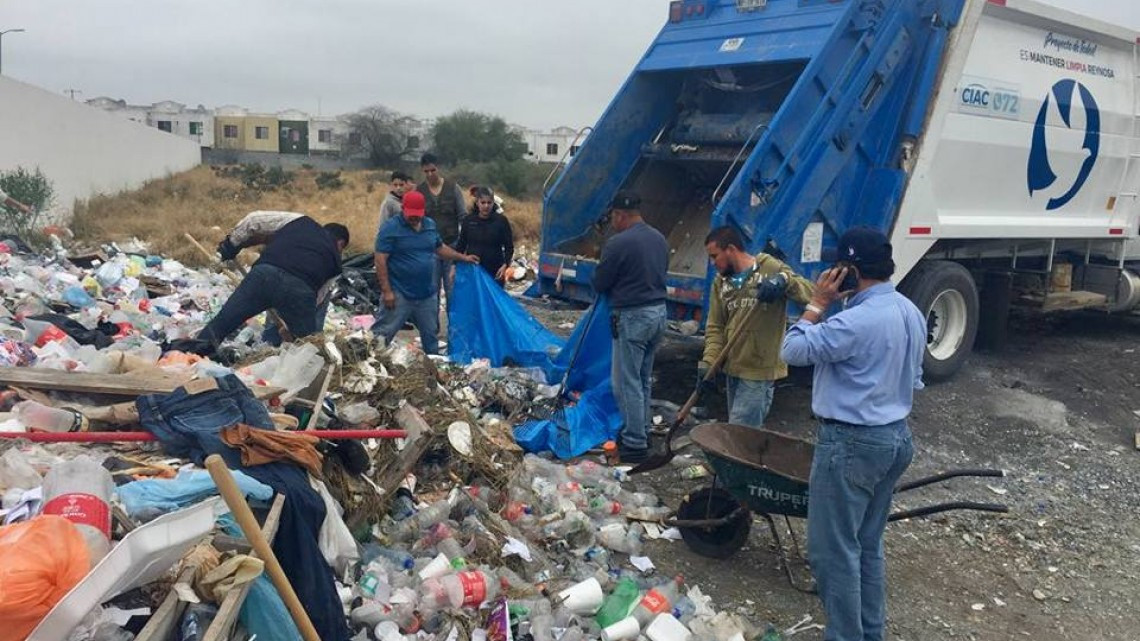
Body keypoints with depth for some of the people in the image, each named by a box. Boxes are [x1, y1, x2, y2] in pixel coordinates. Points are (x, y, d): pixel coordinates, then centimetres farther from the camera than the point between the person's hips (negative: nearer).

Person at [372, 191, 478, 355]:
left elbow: (440, 248, 23)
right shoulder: (390, 228, -12)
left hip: (427, 294, 6)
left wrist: (463, 257, 18)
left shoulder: (430, 225, 7)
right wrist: (386, 291, -19)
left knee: (431, 333, 19)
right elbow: (381, 260, -15)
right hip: (399, 294, -6)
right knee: (383, 334, -2)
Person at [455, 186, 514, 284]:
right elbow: (461, 245, 11)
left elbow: (509, 247, 0)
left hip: (495, 272, -2)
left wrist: (505, 265, -15)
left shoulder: (501, 221, -3)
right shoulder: (469, 220, 2)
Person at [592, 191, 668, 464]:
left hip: (632, 317, -8)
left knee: (627, 382, 1)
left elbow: (599, 284, -9)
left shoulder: (618, 243, -18)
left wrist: (616, 284, 11)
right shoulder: (659, 239, 7)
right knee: (643, 379, 20)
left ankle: (635, 444, 5)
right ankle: (642, 431, 31)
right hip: (659, 311, 8)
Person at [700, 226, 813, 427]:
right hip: (732, 368, 6)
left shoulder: (771, 268, -9)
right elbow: (715, 327, 6)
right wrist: (708, 361, -8)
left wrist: (784, 280, -34)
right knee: (747, 429, 16)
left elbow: (811, 293, -17)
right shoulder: (720, 282, 8)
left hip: (760, 369, -6)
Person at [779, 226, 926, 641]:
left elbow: (793, 351, -17)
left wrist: (817, 303, -9)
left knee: (832, 551, 1)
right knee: (868, 545, 19)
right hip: (896, 436, 10)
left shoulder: (858, 320, -23)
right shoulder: (911, 312, 8)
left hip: (852, 444, -10)